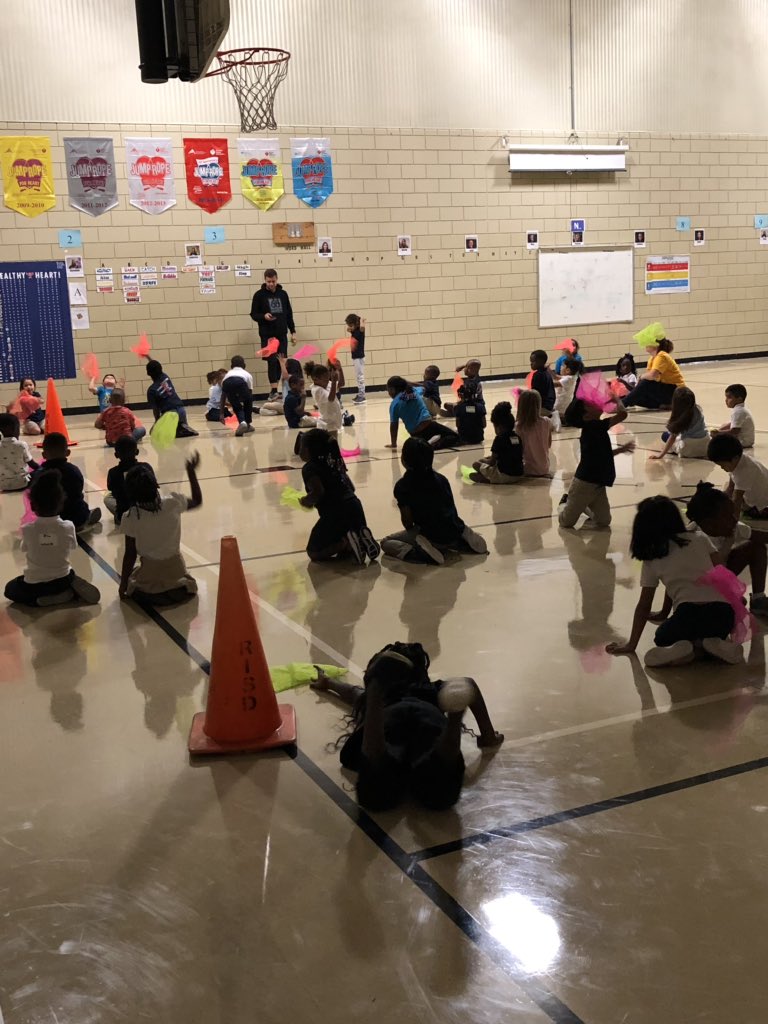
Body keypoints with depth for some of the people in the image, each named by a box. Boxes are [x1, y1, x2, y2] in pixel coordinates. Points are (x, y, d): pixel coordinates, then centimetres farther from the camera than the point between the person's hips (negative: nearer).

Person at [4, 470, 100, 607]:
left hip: (34, 585, -3)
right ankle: (75, 589, 2)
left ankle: (44, 599, 1)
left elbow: (25, 549, -1)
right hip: (63, 581, 3)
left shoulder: (27, 529, -20)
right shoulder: (68, 527, -18)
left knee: (10, 589, 28)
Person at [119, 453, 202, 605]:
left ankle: (148, 592, -2)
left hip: (149, 574, -1)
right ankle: (176, 589, -1)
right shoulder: (173, 502, -16)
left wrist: (123, 584, 3)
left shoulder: (130, 517, -17)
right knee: (188, 586, 32)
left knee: (131, 581, 29)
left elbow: (130, 555, -10)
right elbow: (197, 501, 6)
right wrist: (191, 471, 12)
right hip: (176, 572, 2)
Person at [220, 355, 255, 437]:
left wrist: (221, 413, 47)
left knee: (236, 407, 22)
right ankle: (248, 424, 26)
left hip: (227, 383, 2)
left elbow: (223, 396, 43)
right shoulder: (247, 374, 39)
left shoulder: (227, 375, 43)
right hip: (241, 382, -2)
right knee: (247, 401, 29)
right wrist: (250, 411, 48)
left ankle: (242, 422, -3)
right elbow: (250, 393, 39)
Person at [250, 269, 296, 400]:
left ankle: (276, 389, 11)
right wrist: (264, 316, -19)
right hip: (267, 335, -3)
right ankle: (274, 390, -8)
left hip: (282, 334, 3)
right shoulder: (259, 295, -1)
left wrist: (293, 331, 9)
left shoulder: (283, 294, 8)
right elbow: (253, 314, 1)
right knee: (272, 361, -10)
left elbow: (289, 314, 13)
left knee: (281, 362, 3)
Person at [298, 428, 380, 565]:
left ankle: (345, 543, -13)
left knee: (314, 553, 9)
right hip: (354, 506, 8)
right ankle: (361, 539, 1)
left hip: (334, 514, -7)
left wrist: (305, 501, 1)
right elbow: (351, 487, 21)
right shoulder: (334, 462, 20)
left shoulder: (309, 468, -2)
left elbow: (318, 492, -17)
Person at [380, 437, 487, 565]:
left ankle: (423, 553, -16)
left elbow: (407, 521, -7)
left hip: (432, 536, -6)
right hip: (455, 532, 6)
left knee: (386, 543, 9)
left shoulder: (402, 485, -6)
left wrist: (411, 531, 16)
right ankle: (465, 542, 9)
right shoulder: (441, 478, 10)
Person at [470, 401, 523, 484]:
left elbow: (492, 462, -7)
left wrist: (483, 460, 14)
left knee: (476, 464, 4)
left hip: (505, 475, -7)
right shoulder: (518, 438, 7)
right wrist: (493, 457, 26)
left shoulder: (499, 439, -12)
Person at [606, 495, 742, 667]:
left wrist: (631, 644, 20)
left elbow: (644, 607, 15)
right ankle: (714, 643, 3)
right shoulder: (700, 539, 17)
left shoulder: (651, 559, 14)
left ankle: (683, 648, -4)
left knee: (662, 638, 29)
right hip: (724, 614, 2)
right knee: (712, 631, 38)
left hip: (689, 614, -2)